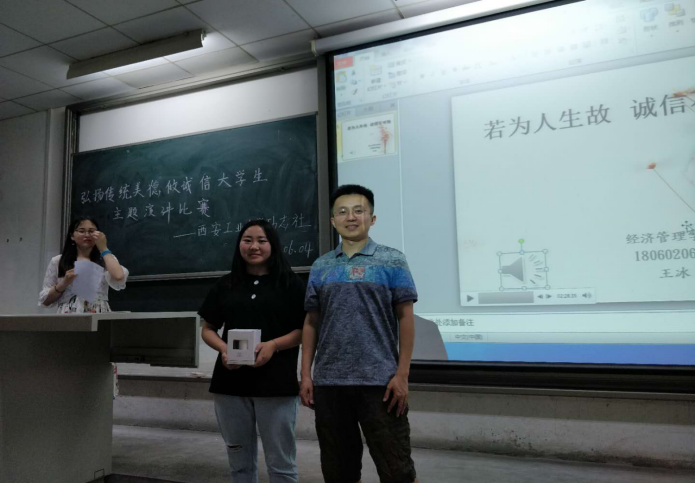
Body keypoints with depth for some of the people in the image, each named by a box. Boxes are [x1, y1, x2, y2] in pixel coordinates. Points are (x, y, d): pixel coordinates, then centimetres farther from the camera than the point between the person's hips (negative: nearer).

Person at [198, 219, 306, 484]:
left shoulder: (291, 283, 0)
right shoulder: (226, 284, 10)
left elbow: (305, 330, -2)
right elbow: (208, 329, 13)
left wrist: (273, 345, -18)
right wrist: (223, 349, -8)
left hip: (276, 382, -3)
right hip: (231, 382, 4)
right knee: (240, 463, 16)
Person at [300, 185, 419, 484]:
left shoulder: (392, 261, 0)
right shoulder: (321, 267, 10)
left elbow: (405, 318, -3)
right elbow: (311, 323, 11)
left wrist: (402, 374, -9)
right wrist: (306, 374, 5)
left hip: (379, 381, -3)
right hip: (328, 382, 4)